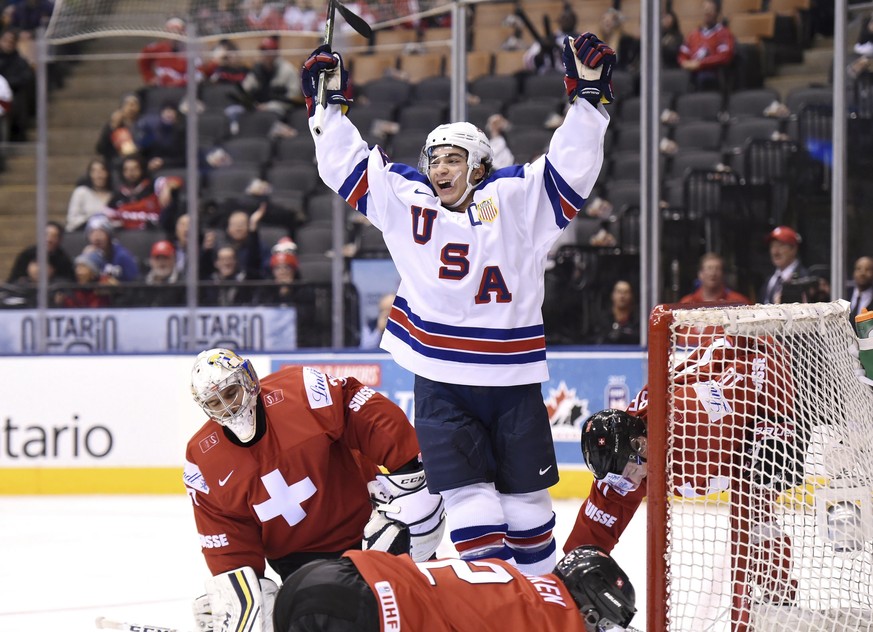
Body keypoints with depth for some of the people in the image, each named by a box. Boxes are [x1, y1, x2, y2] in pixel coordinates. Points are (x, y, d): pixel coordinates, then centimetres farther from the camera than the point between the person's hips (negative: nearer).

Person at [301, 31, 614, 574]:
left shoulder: (516, 201, 1)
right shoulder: (405, 202, 5)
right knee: (471, 503, -9)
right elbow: (347, 163, 12)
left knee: (527, 501, 10)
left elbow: (571, 164, -4)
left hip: (512, 383, 0)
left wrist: (588, 95, -13)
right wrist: (331, 102, 9)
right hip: (440, 383, 0)